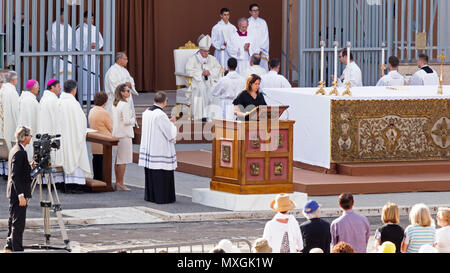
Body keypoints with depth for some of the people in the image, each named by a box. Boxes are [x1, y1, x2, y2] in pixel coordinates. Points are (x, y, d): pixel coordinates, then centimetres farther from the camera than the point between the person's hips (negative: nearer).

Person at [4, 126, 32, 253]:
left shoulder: (15, 149, 12)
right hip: (18, 191, -11)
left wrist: (31, 167, 11)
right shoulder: (19, 152, -19)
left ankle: (9, 247, 23)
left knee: (13, 222, 16)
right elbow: (15, 176, -23)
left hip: (14, 193, 11)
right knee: (18, 223, -7)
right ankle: (17, 249, -6)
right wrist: (21, 195, -25)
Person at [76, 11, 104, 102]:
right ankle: (84, 97, -7)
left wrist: (96, 44, -7)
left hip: (94, 56, 5)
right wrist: (89, 45, -15)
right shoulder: (80, 30, -3)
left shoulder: (95, 29, 14)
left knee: (95, 75, 3)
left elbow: (101, 41, 14)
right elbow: (77, 43, -8)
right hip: (84, 56, -5)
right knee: (85, 75, -8)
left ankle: (94, 96, 5)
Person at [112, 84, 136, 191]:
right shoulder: (124, 105, -17)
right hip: (124, 135, -9)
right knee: (123, 161, -3)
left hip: (116, 134, 9)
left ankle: (117, 183, 18)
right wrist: (133, 119, -2)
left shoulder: (115, 104, 11)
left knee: (117, 160, 13)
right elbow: (126, 121, -21)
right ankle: (120, 184, -1)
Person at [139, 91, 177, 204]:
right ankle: (162, 197, 1)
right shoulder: (161, 115, -20)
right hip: (160, 149, -8)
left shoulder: (146, 113, 4)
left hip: (148, 147, 8)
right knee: (161, 174, -1)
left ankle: (150, 196, 21)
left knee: (150, 174, 15)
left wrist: (168, 122, 19)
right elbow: (170, 133, -16)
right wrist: (172, 124, 4)